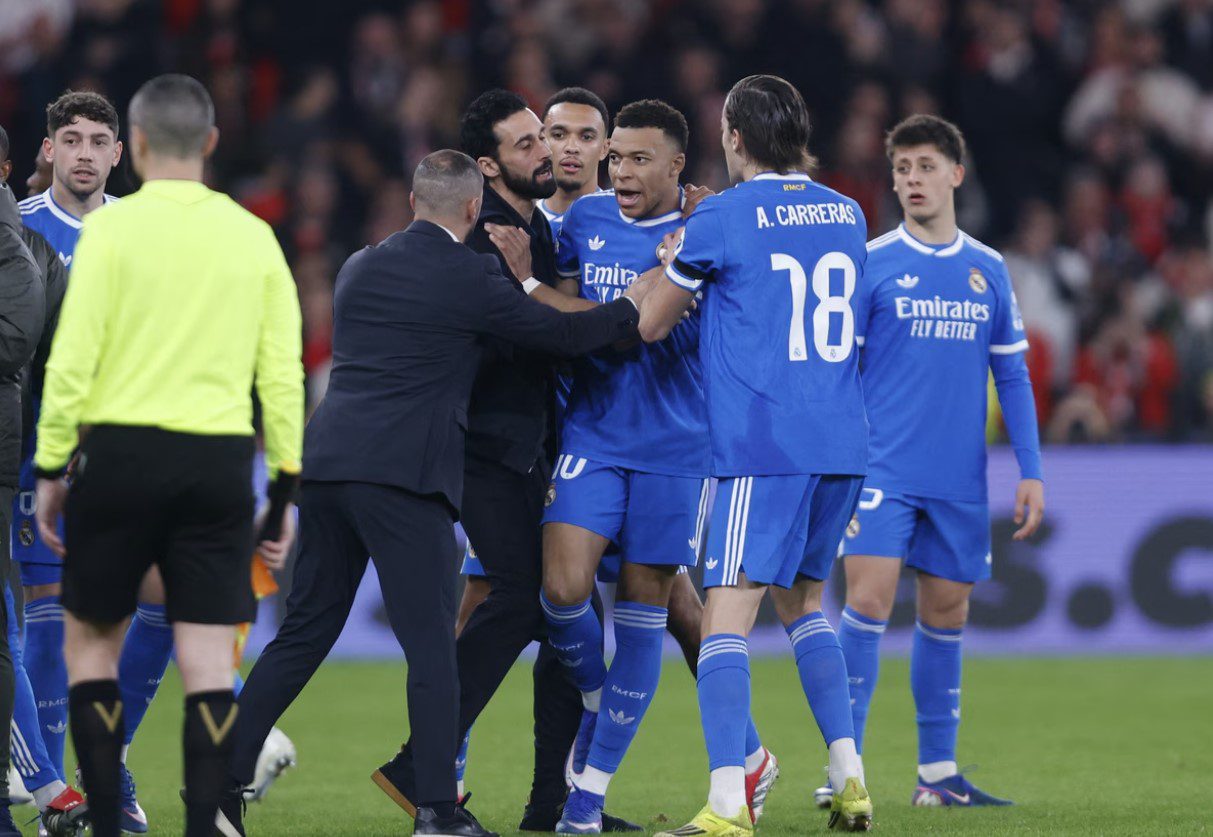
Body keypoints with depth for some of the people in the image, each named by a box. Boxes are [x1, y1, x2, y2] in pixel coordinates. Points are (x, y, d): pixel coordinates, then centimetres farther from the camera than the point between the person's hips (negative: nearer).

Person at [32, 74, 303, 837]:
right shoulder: (254, 237, 7)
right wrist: (286, 485, 11)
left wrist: (51, 467, 0)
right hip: (221, 460, 2)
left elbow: (73, 358, -8)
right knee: (208, 657, 2)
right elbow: (283, 374, 5)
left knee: (92, 641, 11)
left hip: (122, 454, -2)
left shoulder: (113, 227, -4)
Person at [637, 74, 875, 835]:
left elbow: (651, 325, 5)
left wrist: (672, 262, 24)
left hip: (761, 449, -7)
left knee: (727, 620, -9)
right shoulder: (846, 216, 13)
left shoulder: (722, 218, -5)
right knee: (803, 602, 23)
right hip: (843, 445, 7)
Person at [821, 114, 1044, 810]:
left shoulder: (989, 270, 9)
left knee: (947, 614, 8)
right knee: (870, 599, -14)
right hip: (882, 470, -4)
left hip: (961, 480, 4)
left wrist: (1031, 472, 6)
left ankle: (937, 772, 18)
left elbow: (1013, 377, 13)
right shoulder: (870, 263, -1)